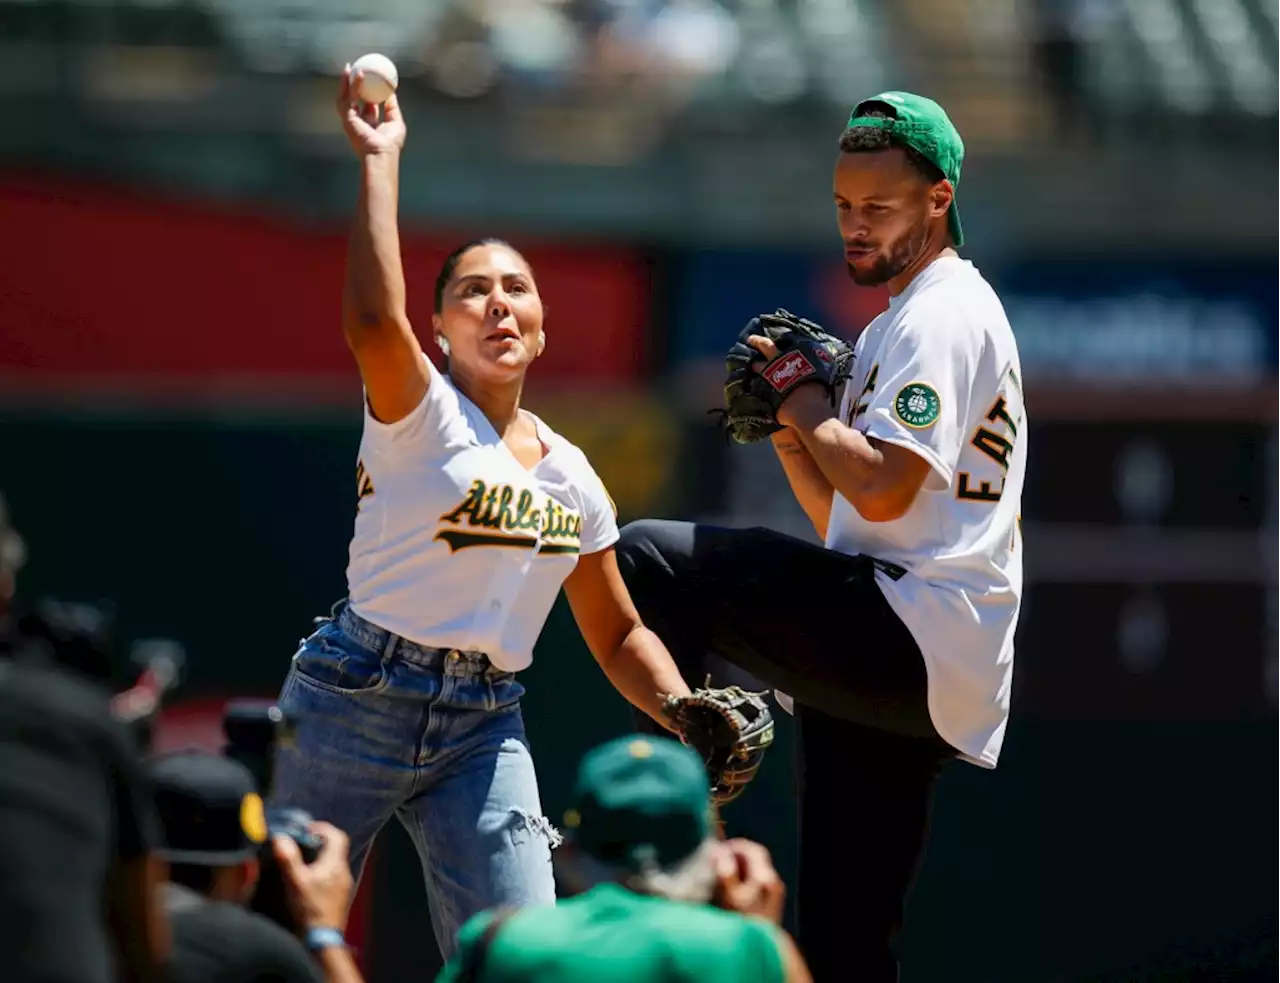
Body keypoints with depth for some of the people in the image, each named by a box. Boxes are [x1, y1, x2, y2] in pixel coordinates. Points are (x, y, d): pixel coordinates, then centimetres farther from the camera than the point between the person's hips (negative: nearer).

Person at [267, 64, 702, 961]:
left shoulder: (570, 475, 11)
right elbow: (373, 321, -30)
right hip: (355, 701, -5)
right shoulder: (421, 415, -7)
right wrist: (380, 158, -23)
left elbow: (617, 634, 19)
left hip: (487, 726, 5)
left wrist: (689, 716, 1)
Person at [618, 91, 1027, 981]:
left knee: (649, 557, -19)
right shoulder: (896, 329, 26)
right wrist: (789, 434, 11)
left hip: (911, 637, -10)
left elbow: (881, 487, -19)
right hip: (899, 676, 10)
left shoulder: (945, 316, -5)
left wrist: (801, 395, -5)